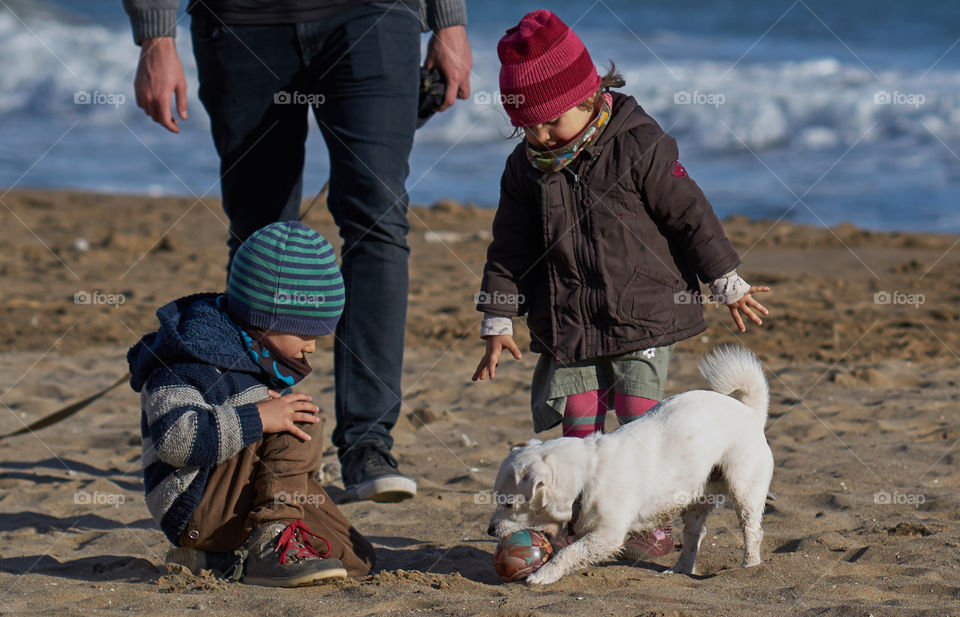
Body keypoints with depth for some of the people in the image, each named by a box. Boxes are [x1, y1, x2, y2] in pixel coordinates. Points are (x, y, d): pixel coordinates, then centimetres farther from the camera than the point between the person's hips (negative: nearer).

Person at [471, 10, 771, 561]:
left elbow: (690, 215, -3)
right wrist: (499, 322, 8)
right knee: (579, 426, 2)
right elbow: (510, 248, 11)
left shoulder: (640, 146, -9)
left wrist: (729, 284, 2)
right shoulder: (526, 166, 3)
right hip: (568, 325, 4)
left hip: (644, 315, -4)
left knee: (640, 420, -4)